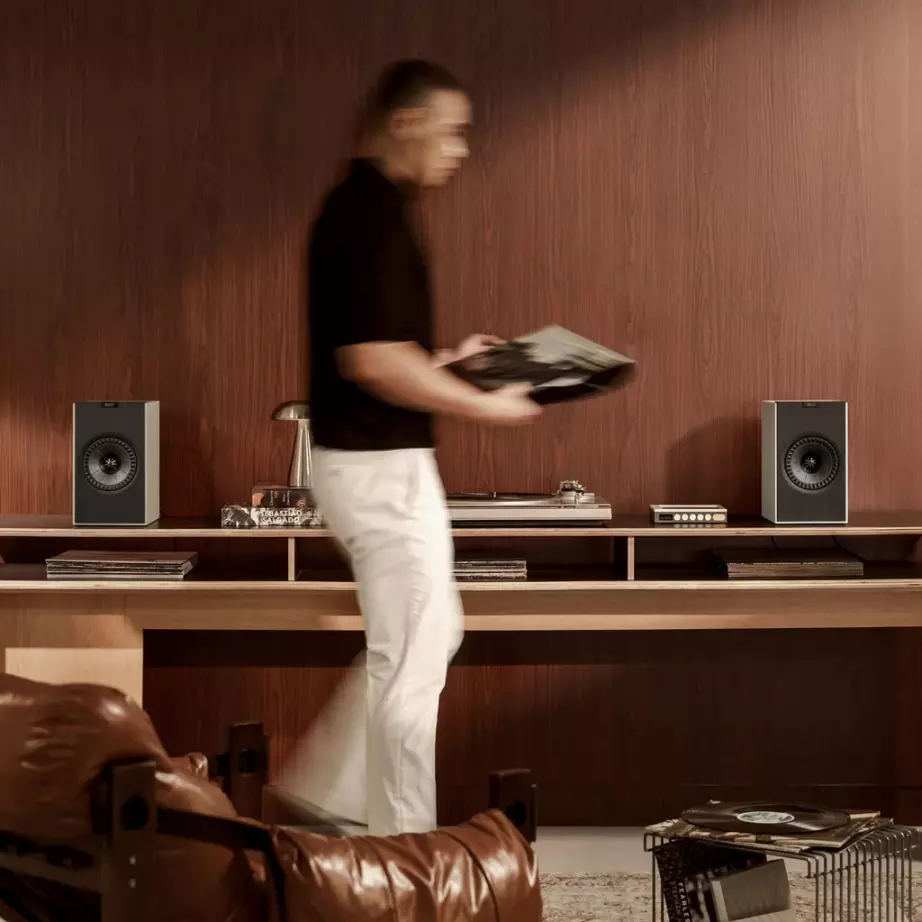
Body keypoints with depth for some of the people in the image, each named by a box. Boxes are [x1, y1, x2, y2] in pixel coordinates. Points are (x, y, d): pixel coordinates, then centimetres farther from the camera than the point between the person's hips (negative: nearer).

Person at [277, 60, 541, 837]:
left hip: (378, 458, 10)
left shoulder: (364, 205, 13)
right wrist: (485, 405, -17)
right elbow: (373, 361, -26)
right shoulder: (374, 213, -19)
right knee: (412, 662, 0)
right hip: (380, 464, -10)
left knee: (430, 634, 21)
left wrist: (446, 359, 16)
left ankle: (322, 783, 28)